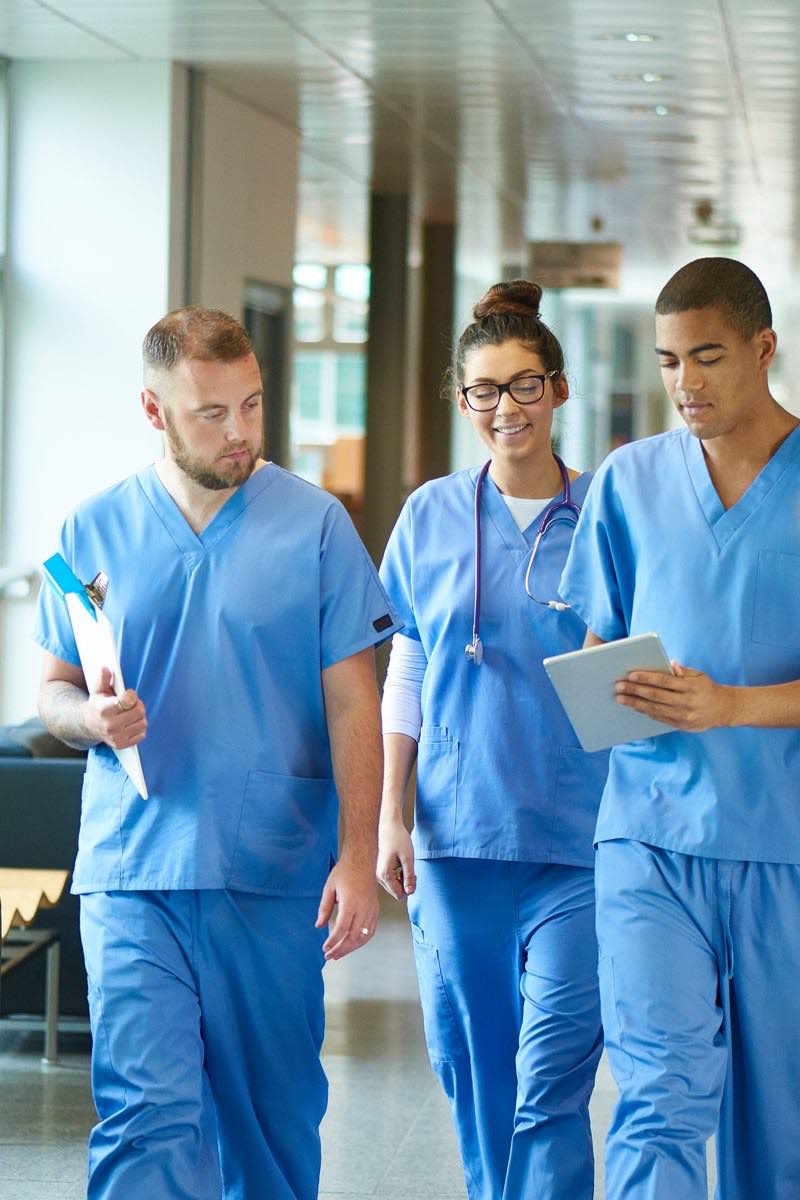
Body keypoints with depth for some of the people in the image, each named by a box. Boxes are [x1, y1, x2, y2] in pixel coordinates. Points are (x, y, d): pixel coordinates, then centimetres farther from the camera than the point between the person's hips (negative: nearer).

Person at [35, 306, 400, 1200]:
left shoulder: (314, 524, 2)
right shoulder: (95, 531, 6)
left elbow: (352, 703, 1)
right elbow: (53, 693, 12)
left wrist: (358, 856, -7)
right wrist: (92, 717, -12)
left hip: (278, 875, 0)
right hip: (131, 872, 0)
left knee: (273, 1117, 8)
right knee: (144, 1113, -9)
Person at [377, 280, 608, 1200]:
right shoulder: (430, 517, 8)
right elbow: (404, 679, 13)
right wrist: (389, 815, 7)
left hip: (577, 843, -2)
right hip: (457, 839, 3)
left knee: (551, 1078, -8)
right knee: (473, 1077, 9)